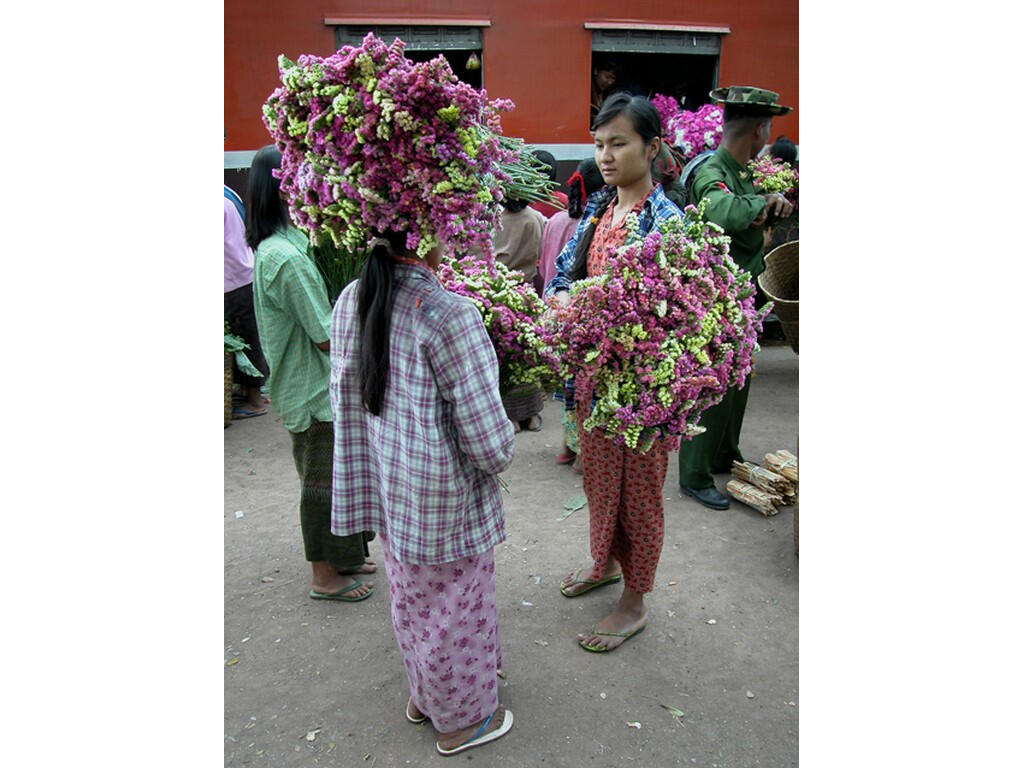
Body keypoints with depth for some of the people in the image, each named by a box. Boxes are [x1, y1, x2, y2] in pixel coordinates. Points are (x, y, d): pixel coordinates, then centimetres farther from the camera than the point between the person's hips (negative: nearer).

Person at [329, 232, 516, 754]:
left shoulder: (351, 300, -3)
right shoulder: (449, 314, -26)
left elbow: (343, 395, 6)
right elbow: (484, 431, -24)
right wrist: (500, 456, -2)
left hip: (385, 485, 7)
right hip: (443, 497, -7)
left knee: (409, 598, 26)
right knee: (454, 606, 15)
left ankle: (422, 695, 50)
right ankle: (463, 719, 39)